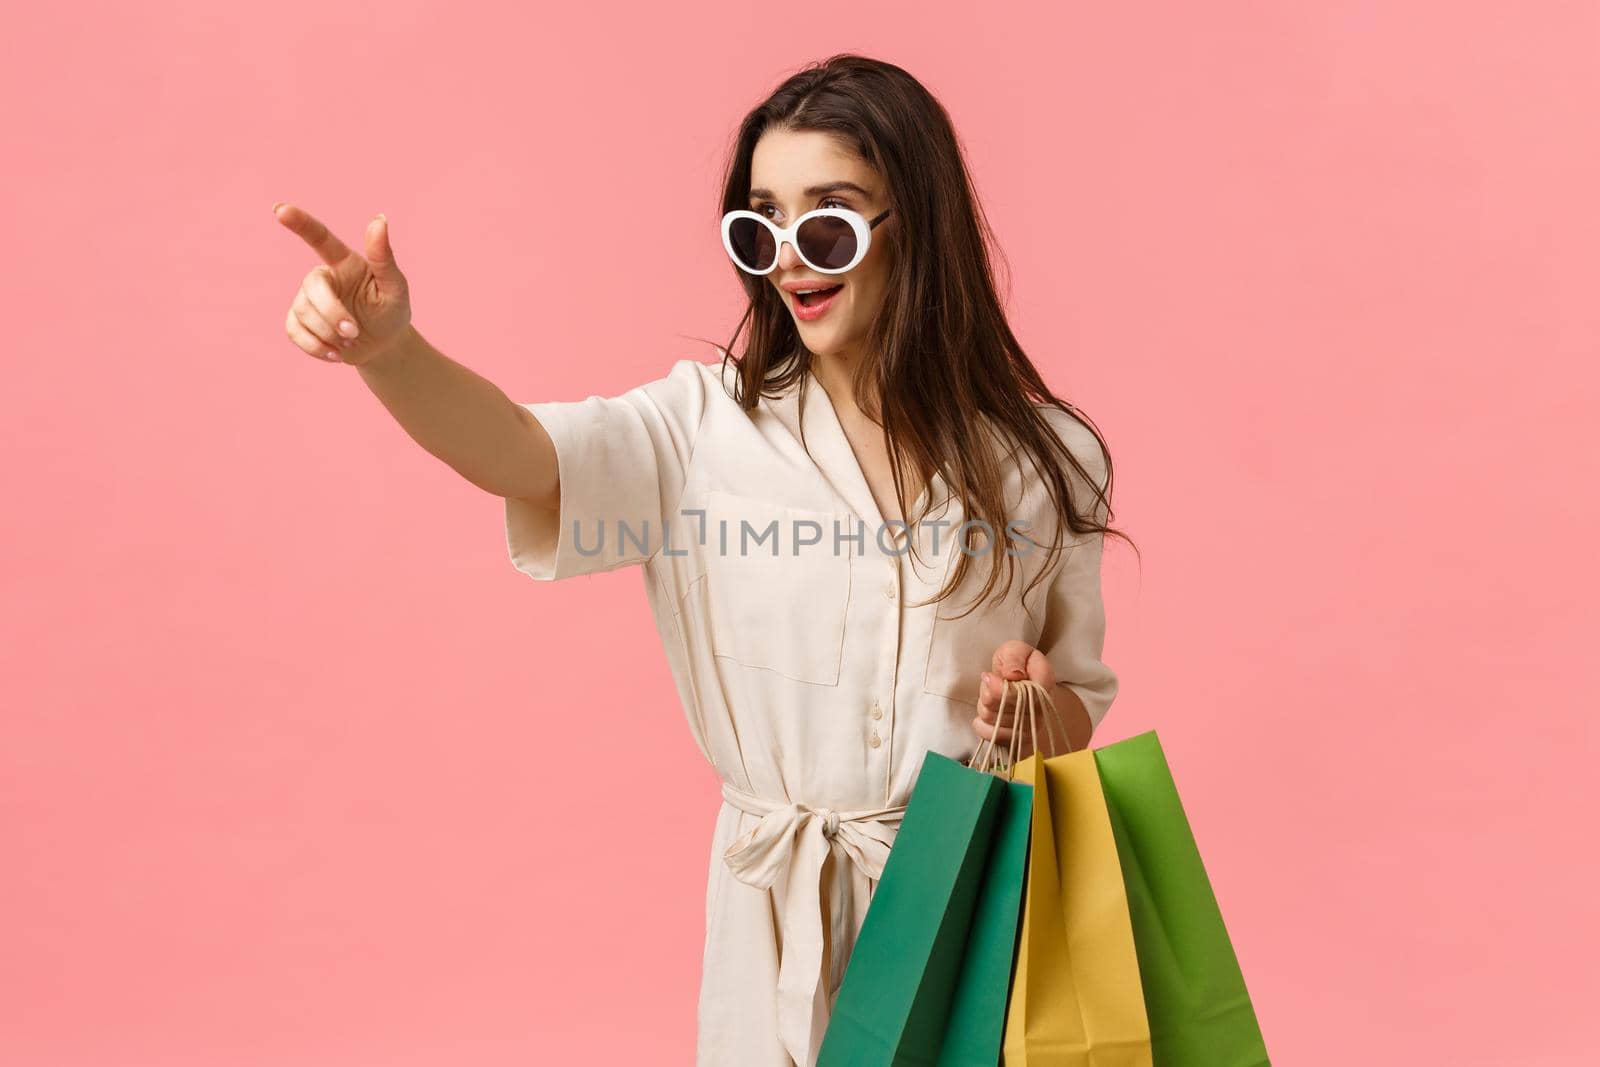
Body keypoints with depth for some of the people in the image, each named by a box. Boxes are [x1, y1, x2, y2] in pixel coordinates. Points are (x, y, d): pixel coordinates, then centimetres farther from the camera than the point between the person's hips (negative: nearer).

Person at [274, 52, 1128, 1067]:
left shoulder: (1045, 458, -5)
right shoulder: (711, 423, -7)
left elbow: (1082, 703, 5)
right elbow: (524, 454, -25)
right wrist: (389, 348, -43)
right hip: (778, 915, 0)